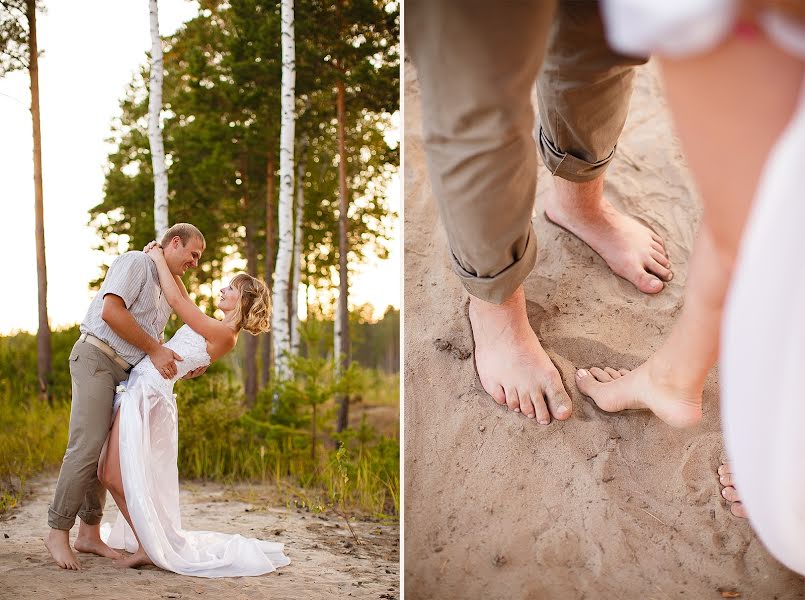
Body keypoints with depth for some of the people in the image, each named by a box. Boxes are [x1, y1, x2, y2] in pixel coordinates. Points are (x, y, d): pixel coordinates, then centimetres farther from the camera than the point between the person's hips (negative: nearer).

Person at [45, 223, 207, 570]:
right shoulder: (136, 262, -6)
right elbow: (112, 311, -19)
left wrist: (184, 368, 7)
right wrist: (155, 350, -16)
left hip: (125, 372, 9)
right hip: (96, 358, -9)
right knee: (87, 447, -14)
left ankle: (89, 533, 9)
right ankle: (58, 532, -7)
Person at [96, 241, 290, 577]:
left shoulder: (225, 334, -14)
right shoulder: (216, 330, 15)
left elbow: (176, 300, -16)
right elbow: (182, 298, 28)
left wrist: (159, 259, -3)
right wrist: (162, 260, 18)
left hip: (148, 395, -10)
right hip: (140, 391, 10)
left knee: (117, 478, -10)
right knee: (108, 474, 13)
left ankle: (151, 549, -1)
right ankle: (148, 542, 20)